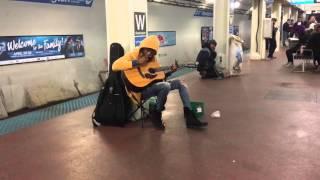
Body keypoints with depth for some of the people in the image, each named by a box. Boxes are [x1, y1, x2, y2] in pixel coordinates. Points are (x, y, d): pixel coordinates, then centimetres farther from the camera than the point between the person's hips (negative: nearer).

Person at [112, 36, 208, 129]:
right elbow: (115, 65, -21)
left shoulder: (152, 59, 15)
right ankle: (156, 115, -10)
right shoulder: (132, 55, -5)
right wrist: (136, 63, -23)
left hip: (152, 86, 8)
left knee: (179, 83, 3)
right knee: (166, 86, -33)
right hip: (140, 90, -8)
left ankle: (190, 118, -2)